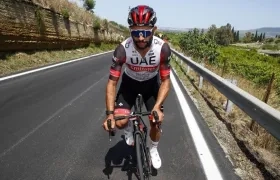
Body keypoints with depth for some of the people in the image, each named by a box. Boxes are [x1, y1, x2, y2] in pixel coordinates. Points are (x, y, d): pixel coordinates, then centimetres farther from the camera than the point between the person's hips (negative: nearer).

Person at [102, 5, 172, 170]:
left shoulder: (163, 48, -29)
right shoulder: (122, 49, -31)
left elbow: (165, 81, -20)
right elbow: (112, 82, -24)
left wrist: (157, 107, -33)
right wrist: (110, 113, -31)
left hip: (151, 83, 1)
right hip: (130, 82, 0)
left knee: (156, 122, -4)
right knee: (120, 122, -15)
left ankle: (154, 150, 29)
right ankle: (129, 128, 25)